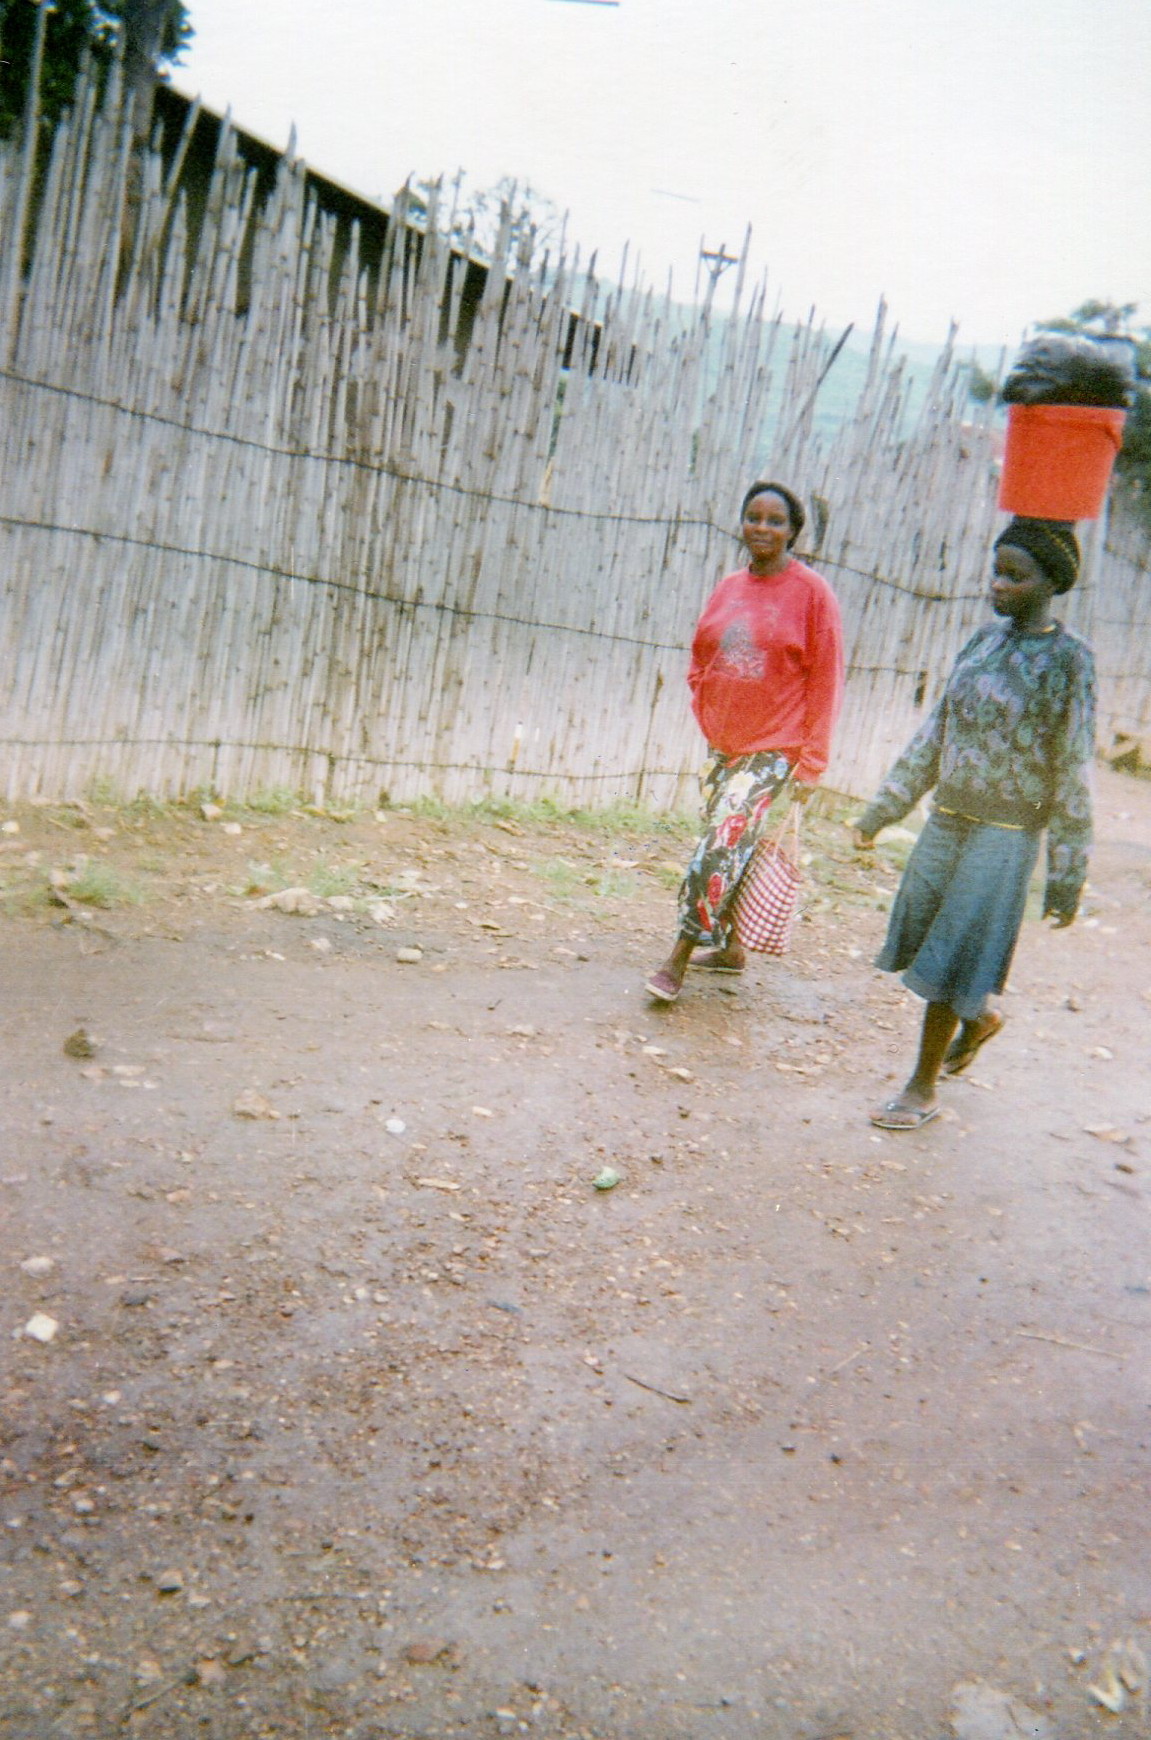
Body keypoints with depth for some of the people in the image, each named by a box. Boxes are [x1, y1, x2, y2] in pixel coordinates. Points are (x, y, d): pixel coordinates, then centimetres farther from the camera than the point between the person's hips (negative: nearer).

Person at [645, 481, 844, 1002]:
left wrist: (811, 762, -10)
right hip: (721, 743, 5)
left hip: (773, 748, -5)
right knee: (728, 848, 12)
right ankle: (730, 947, 27)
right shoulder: (728, 588, 7)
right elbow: (699, 659, 19)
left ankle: (678, 959, -8)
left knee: (722, 846, -13)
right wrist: (706, 712, 4)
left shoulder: (811, 592, -7)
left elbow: (825, 680, -7)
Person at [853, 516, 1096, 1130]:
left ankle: (923, 1090, 14)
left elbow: (1072, 774, -10)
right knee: (921, 945, 15)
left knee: (948, 965, -2)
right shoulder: (985, 639, 7)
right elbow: (937, 733, 12)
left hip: (1004, 835, -6)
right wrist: (882, 810, 13)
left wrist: (1066, 875, -10)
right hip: (946, 820, 6)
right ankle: (978, 1018, 43)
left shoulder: (1068, 661, -11)